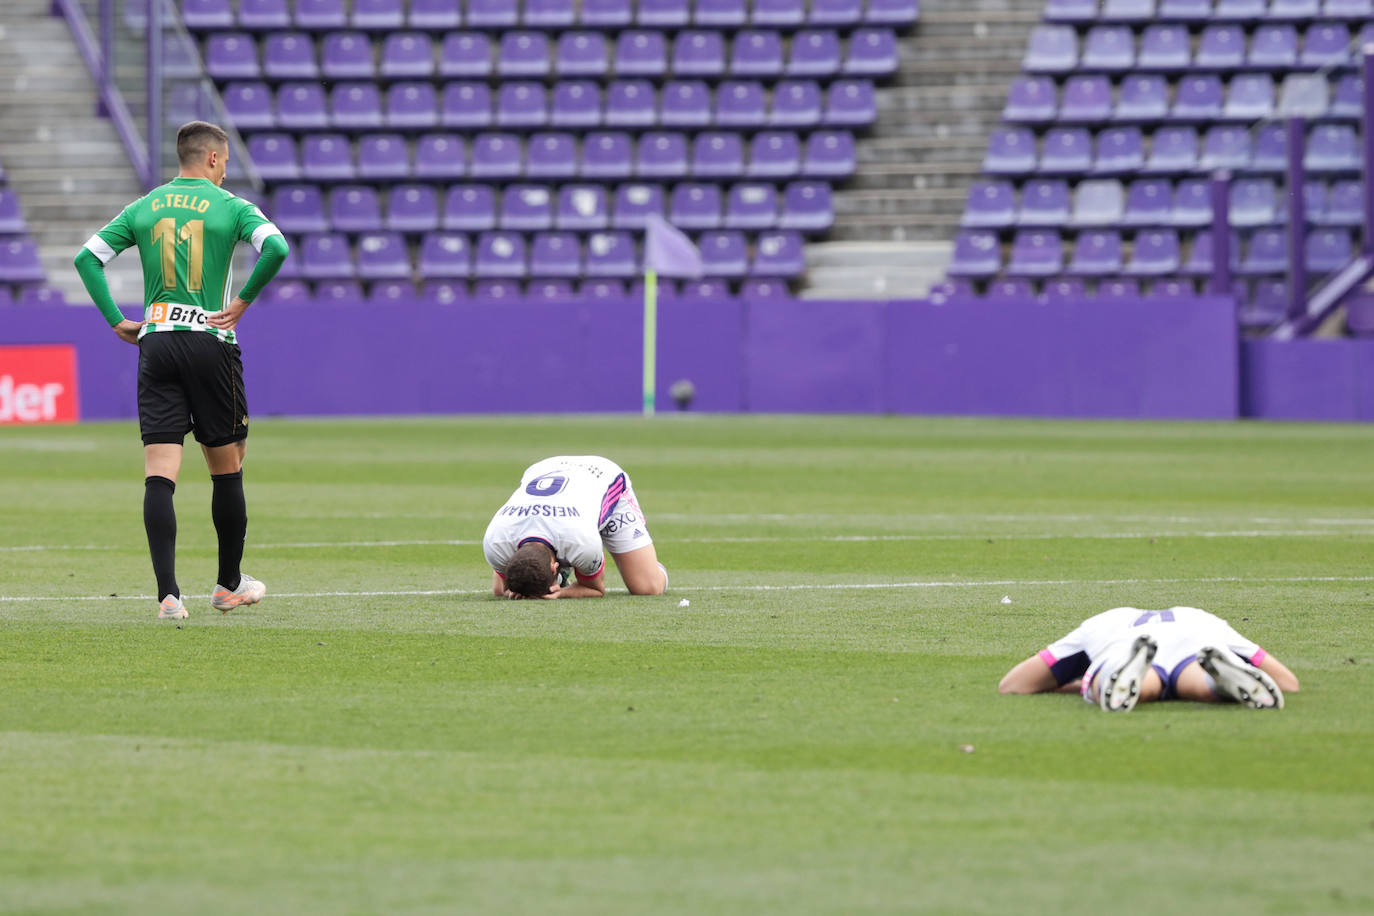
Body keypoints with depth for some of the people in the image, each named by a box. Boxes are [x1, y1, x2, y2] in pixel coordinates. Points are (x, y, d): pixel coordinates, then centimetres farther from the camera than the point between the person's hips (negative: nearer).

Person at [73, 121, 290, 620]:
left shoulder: (144, 209, 11)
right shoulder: (230, 207, -1)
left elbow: (87, 257, 6)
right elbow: (276, 248, -18)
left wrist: (117, 322, 7)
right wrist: (242, 301, -7)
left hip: (156, 343, 3)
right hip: (211, 341, -3)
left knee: (159, 475, -4)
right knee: (227, 468, 13)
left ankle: (168, 593, -16)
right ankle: (230, 585, 24)